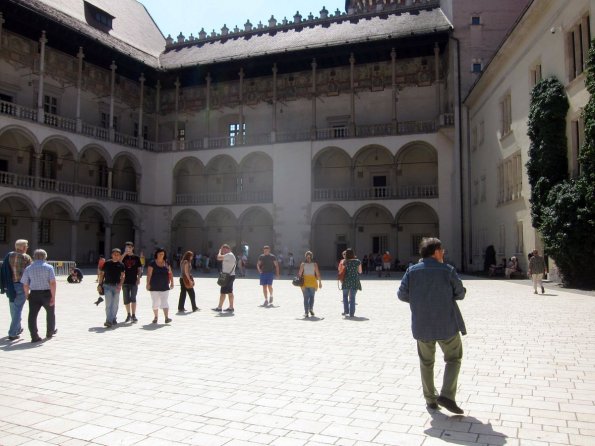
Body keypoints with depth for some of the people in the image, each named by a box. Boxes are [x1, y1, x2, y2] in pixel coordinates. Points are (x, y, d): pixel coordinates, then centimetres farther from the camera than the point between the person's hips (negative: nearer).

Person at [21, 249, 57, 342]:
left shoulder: (28, 268, 3)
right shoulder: (48, 267, -6)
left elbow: (25, 284, 4)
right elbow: (53, 283, -14)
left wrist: (27, 295, 19)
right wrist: (53, 296, -11)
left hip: (34, 294, 1)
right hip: (47, 293, -1)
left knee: (32, 315, 3)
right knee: (50, 313, 19)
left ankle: (34, 336, -2)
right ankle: (50, 333, 31)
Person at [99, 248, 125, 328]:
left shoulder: (121, 265, 5)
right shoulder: (107, 263, 2)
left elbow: (122, 276, 0)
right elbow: (102, 274, 7)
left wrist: (120, 284, -14)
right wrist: (100, 284, 2)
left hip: (116, 286, 2)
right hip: (108, 285, -2)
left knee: (115, 304, 9)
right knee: (108, 303, -9)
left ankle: (113, 319, 22)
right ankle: (108, 321, -13)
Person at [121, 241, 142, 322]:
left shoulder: (136, 257, 4)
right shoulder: (124, 257, 6)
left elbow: (139, 269, 5)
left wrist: (138, 278, -5)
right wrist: (124, 254, -19)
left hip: (134, 281, -2)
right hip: (125, 281, 2)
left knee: (133, 298, -7)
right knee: (126, 299, 8)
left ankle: (133, 316, -3)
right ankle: (128, 315, 20)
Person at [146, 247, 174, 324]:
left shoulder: (166, 263, 6)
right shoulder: (152, 263, -4)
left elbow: (170, 273, 11)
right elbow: (149, 274, -8)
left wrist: (172, 282, 6)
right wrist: (148, 284, -14)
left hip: (164, 287, 1)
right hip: (154, 287, -1)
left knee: (164, 302, -5)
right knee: (155, 303, 10)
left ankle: (166, 317, -11)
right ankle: (156, 317, 23)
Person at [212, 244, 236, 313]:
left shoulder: (229, 255, -17)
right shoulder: (231, 255, 17)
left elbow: (219, 257, -24)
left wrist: (220, 251, -5)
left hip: (228, 276, -10)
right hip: (230, 276, 11)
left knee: (223, 292, -5)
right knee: (230, 292, 13)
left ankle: (219, 307, 0)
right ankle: (231, 307, 16)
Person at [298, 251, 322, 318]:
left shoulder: (303, 264, -3)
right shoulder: (314, 264, -3)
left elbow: (300, 274, -5)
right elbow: (318, 274, -4)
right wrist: (320, 282, 3)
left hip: (305, 282, 0)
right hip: (313, 282, 0)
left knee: (306, 297, 7)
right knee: (312, 296, 17)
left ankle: (306, 312, 5)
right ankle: (311, 308, -1)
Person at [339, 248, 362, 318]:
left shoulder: (344, 262, -7)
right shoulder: (358, 261, -5)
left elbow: (341, 271, -2)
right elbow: (360, 271, 4)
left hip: (346, 281, -1)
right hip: (355, 281, 1)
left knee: (345, 296, 18)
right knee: (352, 297, 6)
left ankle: (346, 311, 17)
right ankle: (351, 313, 7)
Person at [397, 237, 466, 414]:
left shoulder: (412, 271, -4)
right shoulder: (448, 270, -8)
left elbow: (402, 294, -3)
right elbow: (460, 293, 0)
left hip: (422, 325, 3)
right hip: (446, 324, -2)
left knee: (426, 362, 17)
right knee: (453, 358, 15)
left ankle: (430, 399, 23)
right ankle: (447, 395, 2)